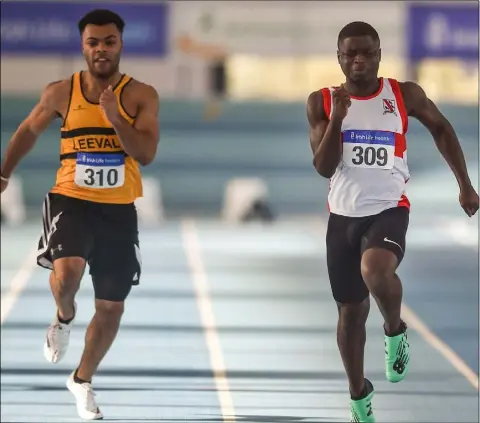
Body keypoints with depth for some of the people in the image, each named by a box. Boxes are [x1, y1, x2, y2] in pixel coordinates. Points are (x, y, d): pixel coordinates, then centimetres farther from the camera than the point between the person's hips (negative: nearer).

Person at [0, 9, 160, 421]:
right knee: (66, 271, -31)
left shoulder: (141, 96, -4)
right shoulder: (61, 93, -1)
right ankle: (64, 318, 4)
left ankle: (83, 380, 31)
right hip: (71, 200, -1)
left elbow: (147, 153, -15)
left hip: (119, 210, 1)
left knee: (111, 308, 8)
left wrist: (114, 117, -26)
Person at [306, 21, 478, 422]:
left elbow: (441, 128, 14)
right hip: (344, 214, 3)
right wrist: (337, 118, -21)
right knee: (351, 310, 12)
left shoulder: (405, 95, -4)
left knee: (375, 270, -35)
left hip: (389, 208, -3)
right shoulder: (322, 102, -3)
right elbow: (324, 168, -7)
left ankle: (395, 332, -3)